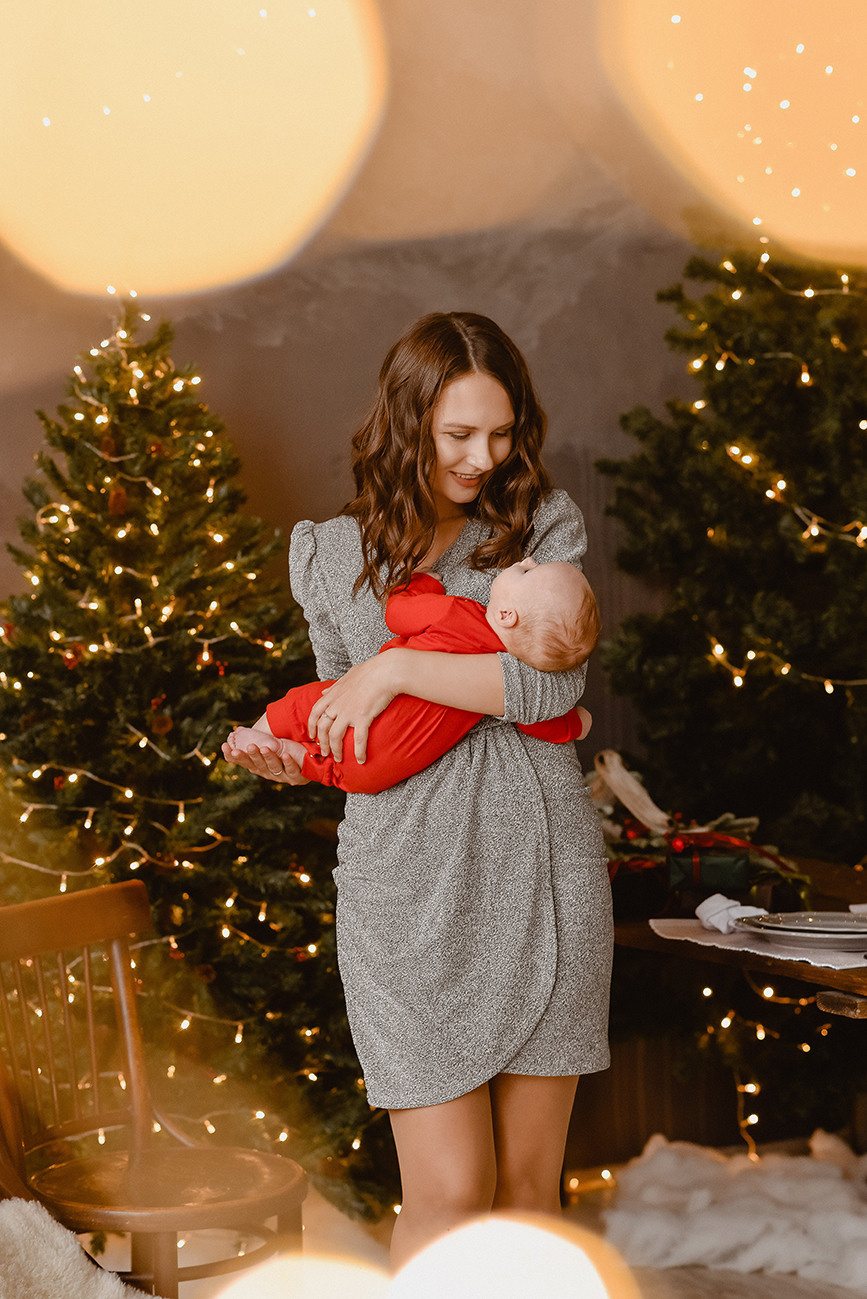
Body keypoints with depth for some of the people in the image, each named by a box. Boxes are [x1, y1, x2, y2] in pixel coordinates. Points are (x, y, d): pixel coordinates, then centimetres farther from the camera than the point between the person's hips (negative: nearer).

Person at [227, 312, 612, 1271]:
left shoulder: (545, 524, 5)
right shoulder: (333, 555, 9)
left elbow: (553, 682, -10)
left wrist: (397, 667, -11)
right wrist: (293, 758, -1)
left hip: (543, 875, 1)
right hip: (410, 884, 0)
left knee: (530, 1182, 9)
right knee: (450, 1193, -5)